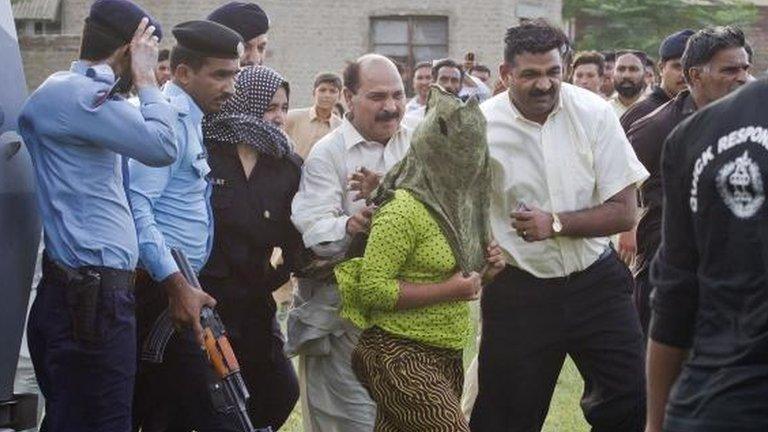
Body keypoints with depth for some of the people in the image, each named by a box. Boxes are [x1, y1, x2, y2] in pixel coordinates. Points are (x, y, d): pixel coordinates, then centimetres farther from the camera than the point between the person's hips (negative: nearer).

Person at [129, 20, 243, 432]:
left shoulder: (187, 120, 19)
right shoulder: (169, 119, -12)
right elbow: (137, 207, -22)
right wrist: (177, 285, -24)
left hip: (172, 287, 10)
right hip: (160, 289, -10)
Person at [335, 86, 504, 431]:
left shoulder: (455, 202, 12)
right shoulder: (404, 210, -15)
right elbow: (371, 288, -18)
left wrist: (485, 270, 4)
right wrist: (448, 291, -18)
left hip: (445, 357, 9)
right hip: (399, 355, -8)